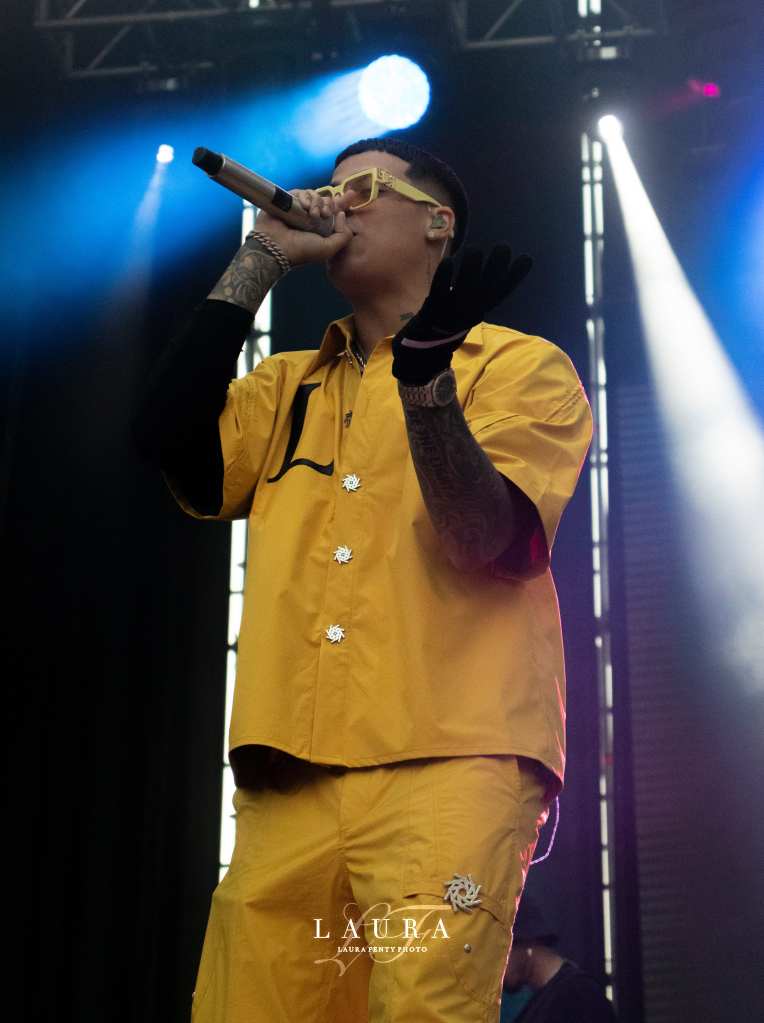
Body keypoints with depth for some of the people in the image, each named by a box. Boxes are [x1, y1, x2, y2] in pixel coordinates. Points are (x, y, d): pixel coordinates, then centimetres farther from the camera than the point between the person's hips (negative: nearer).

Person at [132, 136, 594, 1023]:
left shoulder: (520, 367, 9)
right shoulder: (289, 386, 24)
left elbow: (493, 541, -7)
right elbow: (168, 438, 5)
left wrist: (426, 381, -22)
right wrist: (261, 258, 8)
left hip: (447, 762, -4)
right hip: (286, 779, 4)